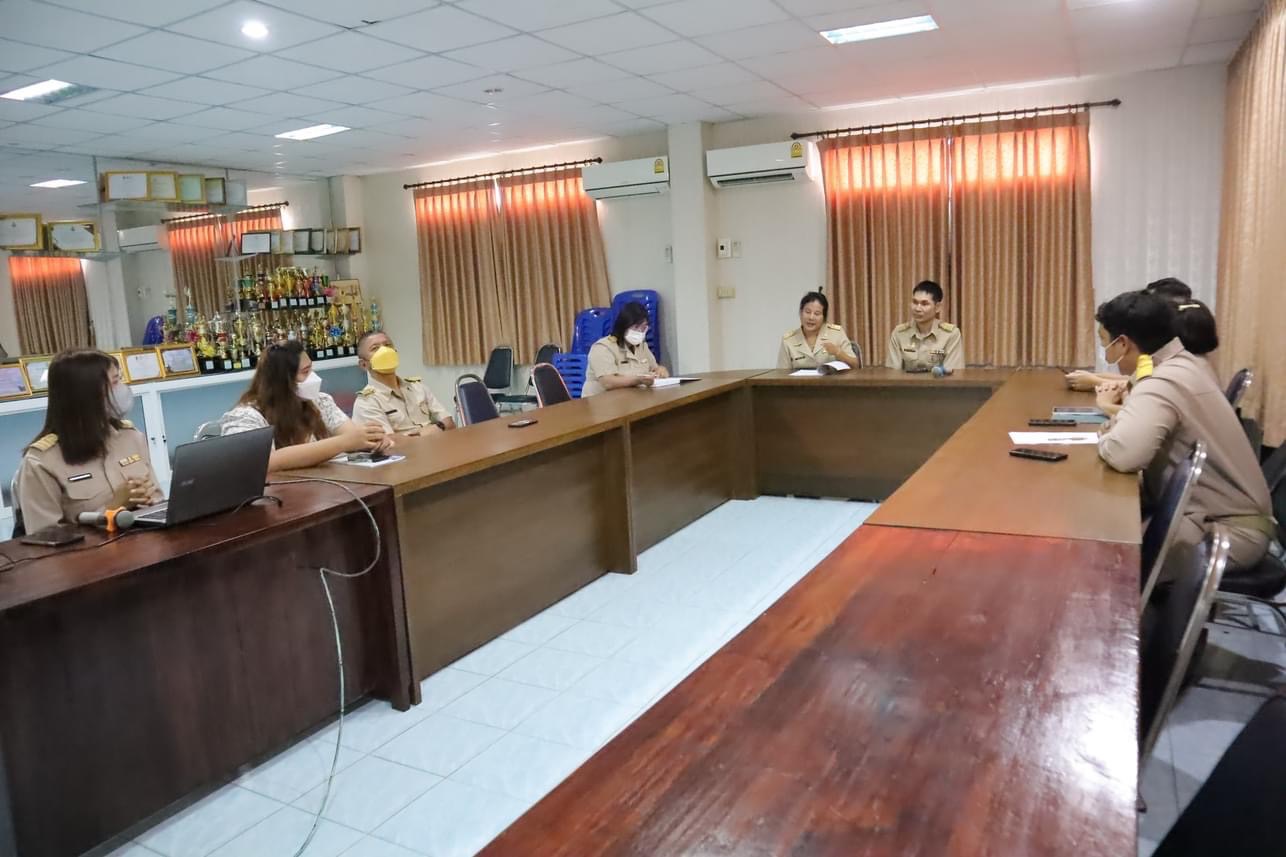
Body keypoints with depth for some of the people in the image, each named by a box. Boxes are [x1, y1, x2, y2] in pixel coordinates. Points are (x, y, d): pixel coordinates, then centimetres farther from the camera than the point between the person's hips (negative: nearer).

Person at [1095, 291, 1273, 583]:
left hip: (1226, 532, -8)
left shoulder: (1163, 384, -24)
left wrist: (1106, 437, -17)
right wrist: (1120, 417, -5)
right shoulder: (1186, 363, 5)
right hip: (1233, 515, 8)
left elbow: (1122, 455, -39)